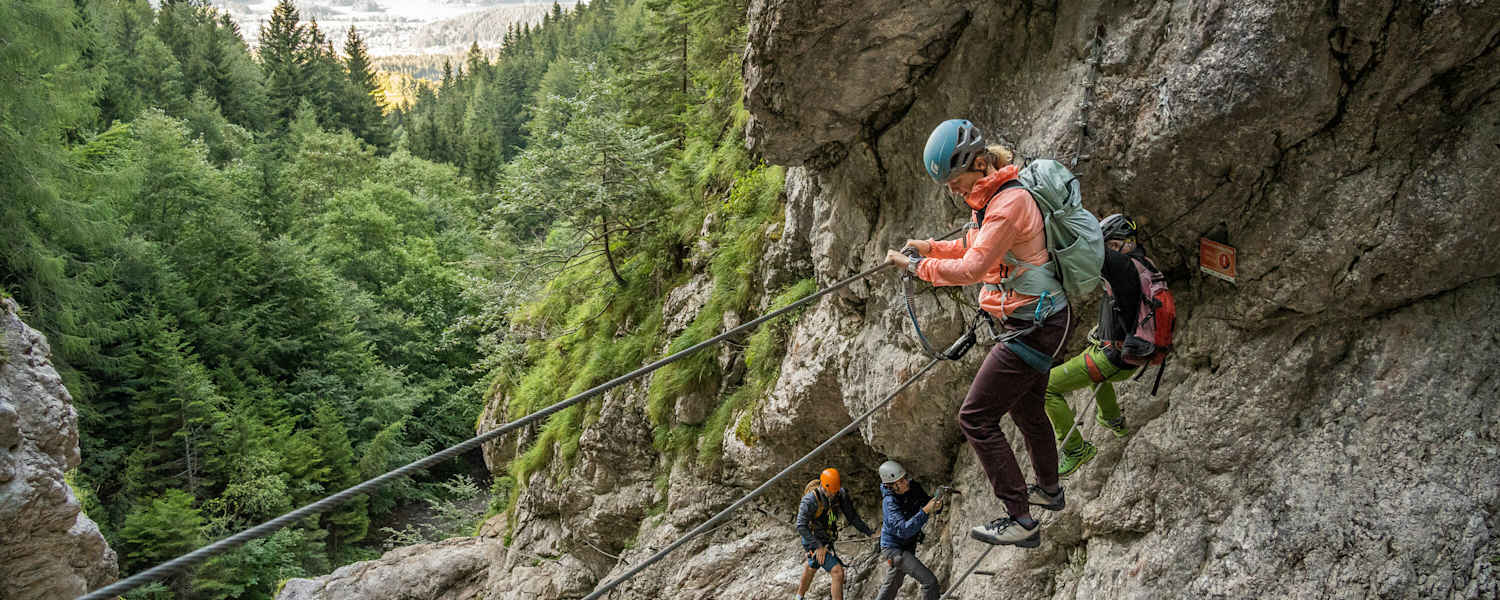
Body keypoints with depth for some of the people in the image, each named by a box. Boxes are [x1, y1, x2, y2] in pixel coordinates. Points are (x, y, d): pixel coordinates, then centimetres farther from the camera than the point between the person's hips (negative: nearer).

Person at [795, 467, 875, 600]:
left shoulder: (839, 493, -13)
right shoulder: (811, 499, -31)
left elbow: (852, 515, -4)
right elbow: (801, 526, -31)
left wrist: (869, 532, -11)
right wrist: (818, 547, -35)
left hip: (827, 540, 8)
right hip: (813, 541, -8)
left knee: (812, 567, 30)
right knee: (838, 572, -18)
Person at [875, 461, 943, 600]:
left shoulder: (914, 487, -8)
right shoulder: (890, 502, -27)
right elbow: (903, 530, -37)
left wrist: (937, 505, -25)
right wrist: (925, 511, -42)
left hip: (908, 546, 8)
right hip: (894, 548, -8)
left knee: (891, 586, 24)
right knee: (930, 581, -16)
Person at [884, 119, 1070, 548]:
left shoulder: (1009, 202, -23)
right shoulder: (992, 196, 8)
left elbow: (971, 268, -26)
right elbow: (976, 248, 22)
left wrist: (915, 266, -15)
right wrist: (932, 247, 9)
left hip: (1033, 328, -11)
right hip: (1041, 320, 11)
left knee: (976, 418, -7)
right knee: (1026, 408, 27)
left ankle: (1020, 521, -3)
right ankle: (1049, 489, 48)